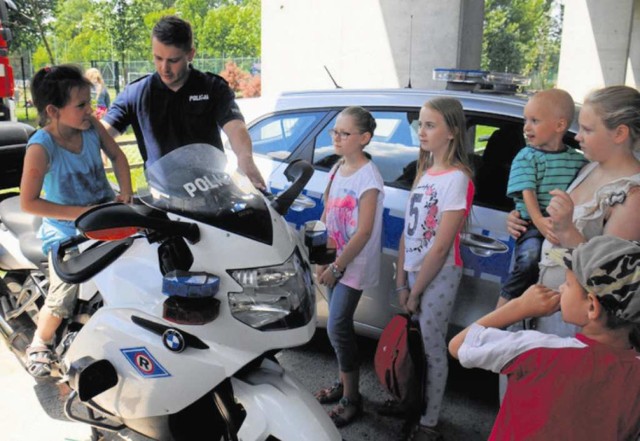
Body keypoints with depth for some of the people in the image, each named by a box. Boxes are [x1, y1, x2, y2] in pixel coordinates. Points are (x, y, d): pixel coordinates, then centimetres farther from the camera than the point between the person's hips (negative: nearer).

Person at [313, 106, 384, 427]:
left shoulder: (367, 177, -19)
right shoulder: (337, 169, 6)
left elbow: (364, 233, -21)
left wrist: (337, 267, -17)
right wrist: (323, 259, 5)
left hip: (353, 266, -7)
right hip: (334, 261, 7)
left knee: (337, 328, -6)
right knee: (340, 326, 15)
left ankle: (352, 399, 9)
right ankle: (343, 383, 32)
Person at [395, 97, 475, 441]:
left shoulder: (456, 178, -15)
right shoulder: (424, 172, 9)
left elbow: (440, 247, -18)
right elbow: (408, 231, 6)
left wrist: (415, 291, -11)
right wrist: (401, 282, 2)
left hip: (439, 276, -6)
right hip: (414, 271, 7)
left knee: (432, 347, 3)